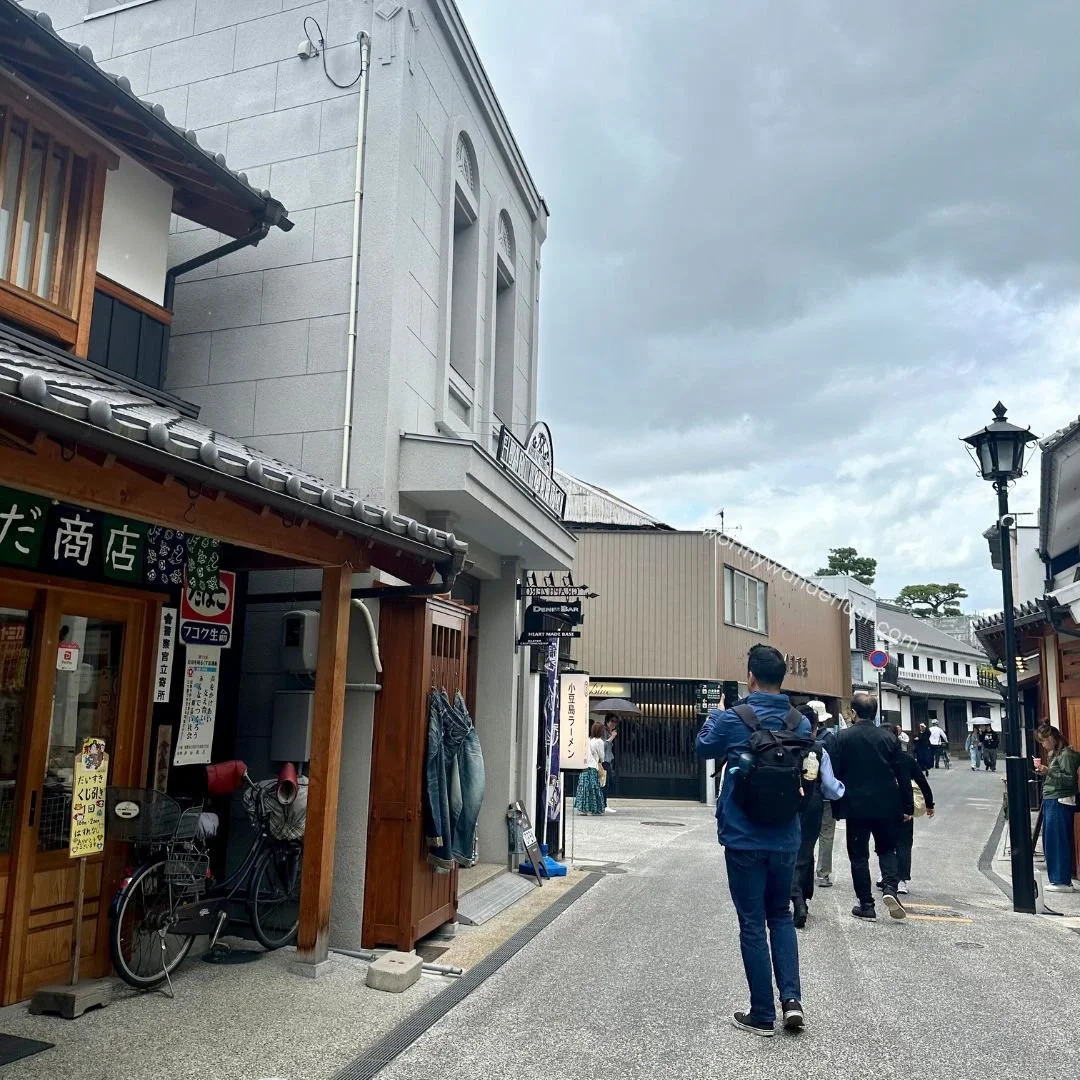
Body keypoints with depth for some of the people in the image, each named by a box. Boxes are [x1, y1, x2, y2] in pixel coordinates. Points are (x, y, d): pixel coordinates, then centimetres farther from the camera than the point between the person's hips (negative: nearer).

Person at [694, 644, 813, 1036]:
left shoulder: (732, 719, -14)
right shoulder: (800, 723, -1)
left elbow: (703, 748, 5)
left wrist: (713, 717, 21)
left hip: (744, 839, -4)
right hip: (785, 839, 4)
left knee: (753, 923, 6)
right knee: (781, 915, 20)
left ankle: (762, 1016, 13)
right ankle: (792, 999, 10)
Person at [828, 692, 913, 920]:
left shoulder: (843, 738, -8)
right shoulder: (889, 737, -1)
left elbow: (833, 773, -8)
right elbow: (902, 774, 2)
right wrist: (908, 806, 9)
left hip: (856, 806, -2)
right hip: (886, 805, 2)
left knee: (859, 855, 7)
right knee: (887, 848, 19)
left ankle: (866, 904, 9)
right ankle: (890, 887, -2)